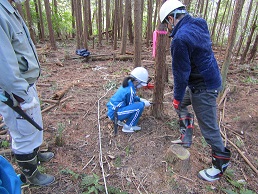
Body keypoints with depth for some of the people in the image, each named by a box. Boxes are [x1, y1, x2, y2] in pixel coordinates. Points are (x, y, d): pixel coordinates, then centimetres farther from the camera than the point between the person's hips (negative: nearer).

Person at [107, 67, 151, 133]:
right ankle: (127, 127, -5)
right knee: (140, 106, -19)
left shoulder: (128, 83, 3)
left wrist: (140, 99, 9)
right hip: (115, 114, -10)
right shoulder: (130, 91, -22)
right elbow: (131, 106, -10)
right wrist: (143, 104, 0)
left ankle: (120, 121, 18)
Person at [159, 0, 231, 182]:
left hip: (203, 88, -10)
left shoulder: (180, 39, -25)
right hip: (210, 77, 10)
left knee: (209, 128, 4)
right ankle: (186, 138, 32)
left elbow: (181, 73, -19)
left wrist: (177, 97, -5)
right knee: (180, 103, 24)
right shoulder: (199, 23, 4)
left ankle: (221, 165, 24)